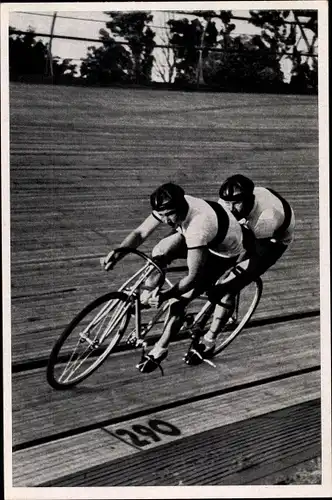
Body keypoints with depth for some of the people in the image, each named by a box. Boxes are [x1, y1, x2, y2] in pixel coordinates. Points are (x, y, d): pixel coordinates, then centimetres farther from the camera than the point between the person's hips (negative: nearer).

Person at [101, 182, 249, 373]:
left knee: (180, 298, -17)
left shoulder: (199, 224, -44)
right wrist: (117, 252, -37)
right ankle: (146, 296, 2)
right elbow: (140, 233, -20)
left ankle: (160, 351, 0)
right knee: (161, 251, -22)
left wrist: (166, 295, -52)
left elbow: (193, 276, -42)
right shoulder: (170, 207, -24)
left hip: (226, 252, -7)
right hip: (203, 241, 7)